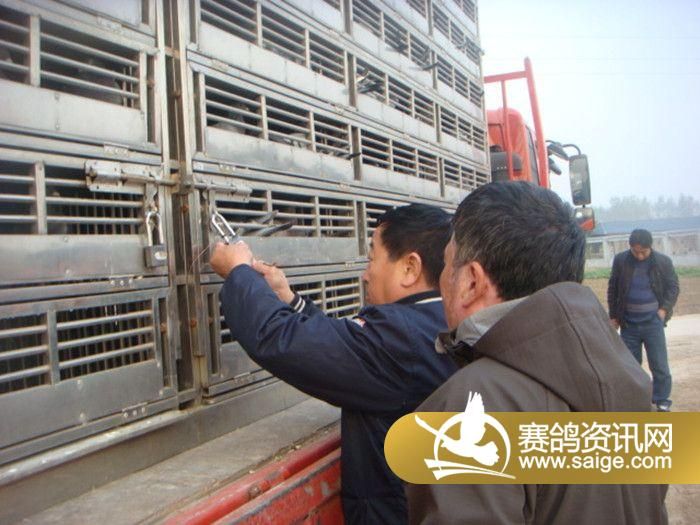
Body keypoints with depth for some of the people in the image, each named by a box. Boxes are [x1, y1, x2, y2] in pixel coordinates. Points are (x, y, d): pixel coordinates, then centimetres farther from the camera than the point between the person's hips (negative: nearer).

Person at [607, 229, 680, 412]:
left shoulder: (663, 261, -5)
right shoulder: (620, 260, -3)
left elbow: (673, 287, 4)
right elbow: (612, 289, 5)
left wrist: (664, 309, -8)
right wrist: (613, 316, 5)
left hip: (653, 321, -1)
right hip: (628, 322, 2)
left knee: (659, 364, 1)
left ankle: (662, 401, 15)